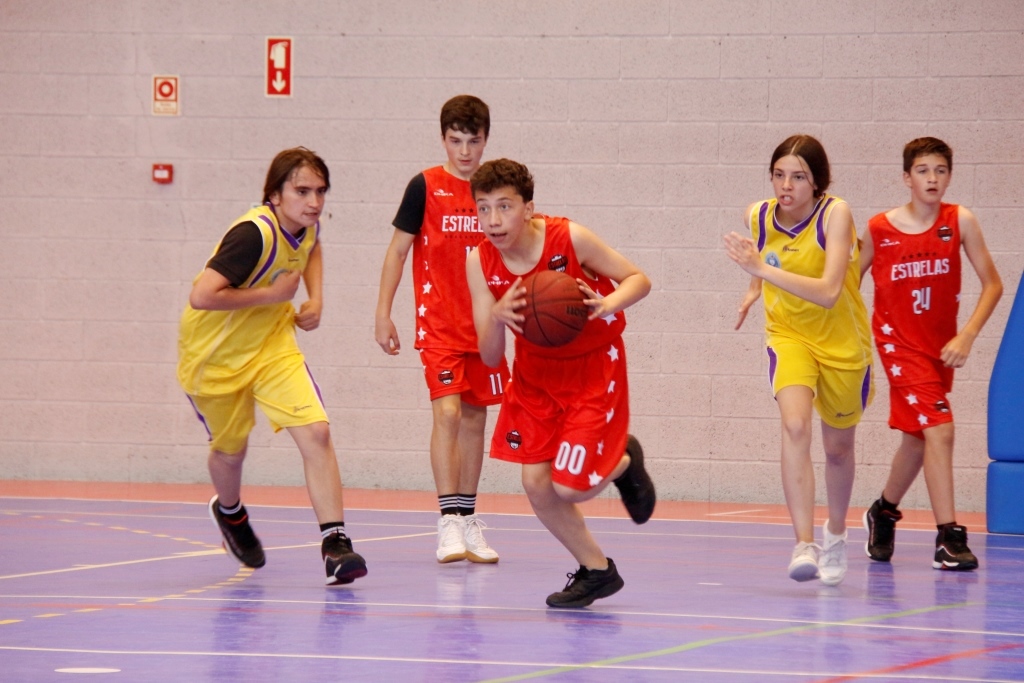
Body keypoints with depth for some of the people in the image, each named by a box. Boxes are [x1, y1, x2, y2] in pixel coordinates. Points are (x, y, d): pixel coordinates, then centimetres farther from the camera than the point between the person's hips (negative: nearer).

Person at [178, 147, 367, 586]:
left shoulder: (306, 224, -7)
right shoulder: (254, 234, -31)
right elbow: (201, 296, -39)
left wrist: (315, 300, 4)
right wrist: (272, 294, -29)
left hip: (271, 346, 5)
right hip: (213, 353, -5)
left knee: (316, 433, -15)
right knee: (230, 449, 15)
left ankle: (335, 542, -14)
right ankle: (230, 512, 50)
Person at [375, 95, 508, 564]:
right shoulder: (425, 187, -4)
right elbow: (398, 250, 0)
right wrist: (383, 314, -3)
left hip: (482, 323, 4)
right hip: (439, 323, -4)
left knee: (474, 418, 9)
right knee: (447, 410, -16)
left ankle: (469, 523, 18)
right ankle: (449, 522, -18)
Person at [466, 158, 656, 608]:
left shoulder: (570, 239, -24)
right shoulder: (479, 263, -14)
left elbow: (639, 280, -11)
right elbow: (490, 357, -12)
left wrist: (606, 306, -32)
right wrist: (497, 317, -34)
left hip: (594, 368, -4)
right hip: (535, 371, 4)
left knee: (568, 487, -10)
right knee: (536, 484, -2)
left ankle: (624, 462, 25)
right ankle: (596, 570, 21)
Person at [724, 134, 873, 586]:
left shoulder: (835, 214, -24)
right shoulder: (758, 215, -11)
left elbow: (828, 292, -36)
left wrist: (763, 270, -41)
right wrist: (755, 288, 12)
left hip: (842, 341, -1)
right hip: (788, 334, 1)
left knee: (838, 447, 14)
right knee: (794, 425, -26)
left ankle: (835, 533, 43)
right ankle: (804, 545, -32)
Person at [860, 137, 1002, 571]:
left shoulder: (960, 222, -8)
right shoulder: (880, 229, -10)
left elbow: (992, 284, -5)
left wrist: (967, 336, -16)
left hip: (941, 346, 4)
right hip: (899, 342, -4)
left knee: (918, 437, 17)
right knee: (938, 429, -18)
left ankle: (884, 513, 42)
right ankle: (948, 537, -18)